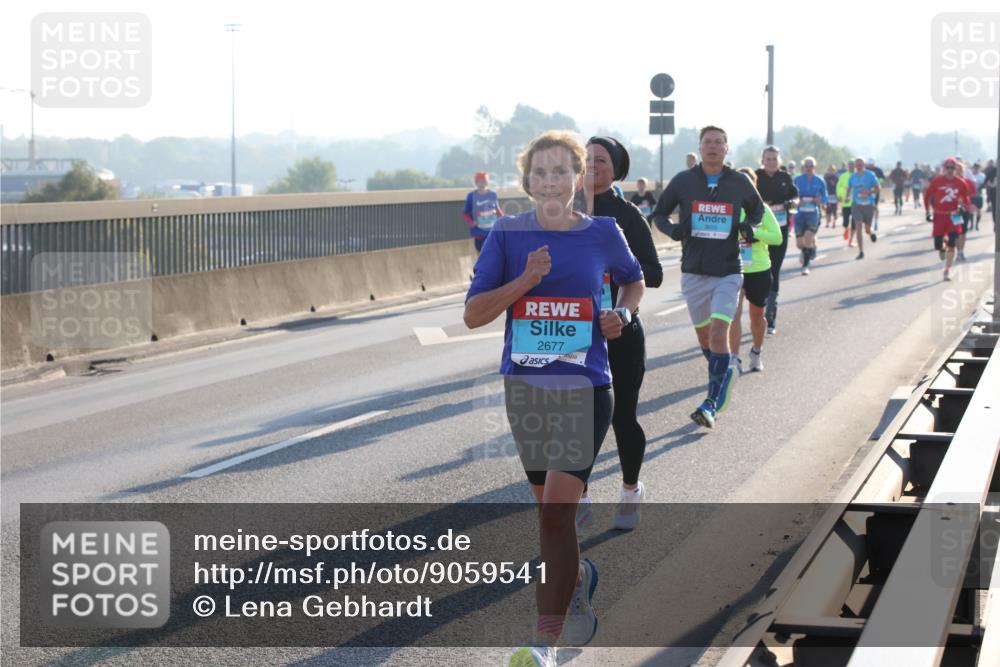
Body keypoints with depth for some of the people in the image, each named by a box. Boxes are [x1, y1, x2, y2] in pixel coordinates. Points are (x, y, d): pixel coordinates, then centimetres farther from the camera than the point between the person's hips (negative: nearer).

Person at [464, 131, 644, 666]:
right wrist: (525, 280, -20)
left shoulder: (602, 233, -2)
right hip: (524, 386, 3)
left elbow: (633, 279, 19)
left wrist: (623, 312, -1)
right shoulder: (508, 234, -3)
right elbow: (473, 315, -7)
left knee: (556, 511, -14)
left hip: (584, 388, -3)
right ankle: (578, 577, 49)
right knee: (548, 505, 18)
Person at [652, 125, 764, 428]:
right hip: (693, 272, 2)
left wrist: (750, 225, -3)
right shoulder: (683, 181, -1)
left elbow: (757, 208, 19)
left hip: (728, 272, -2)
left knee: (719, 332, -17)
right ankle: (724, 375, 39)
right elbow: (659, 213, 8)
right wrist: (672, 229, -13)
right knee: (704, 336, 12)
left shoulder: (740, 182, 0)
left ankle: (713, 402, -15)